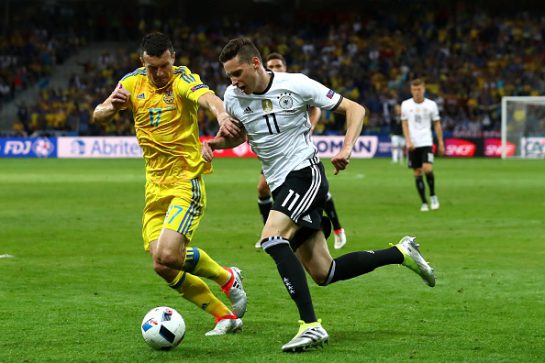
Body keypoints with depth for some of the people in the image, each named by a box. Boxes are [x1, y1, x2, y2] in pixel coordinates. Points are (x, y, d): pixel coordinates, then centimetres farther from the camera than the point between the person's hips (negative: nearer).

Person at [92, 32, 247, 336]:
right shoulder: (133, 82, 5)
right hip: (155, 186, 6)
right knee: (164, 267, 0)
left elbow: (208, 98, -33)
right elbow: (98, 116, 4)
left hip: (186, 182, -6)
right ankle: (225, 316, 13)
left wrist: (222, 115, -57)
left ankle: (228, 278, 4)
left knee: (169, 256, -23)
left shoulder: (182, 80, -12)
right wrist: (112, 107, -21)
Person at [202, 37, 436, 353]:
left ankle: (311, 325, -30)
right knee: (324, 274, 5)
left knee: (272, 240, -29)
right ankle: (402, 253, 23)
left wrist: (347, 149, -19)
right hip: (281, 185, 7)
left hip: (305, 173, -7)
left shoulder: (296, 85, -10)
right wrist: (214, 143, 0)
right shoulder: (233, 98, 4)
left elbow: (355, 109, -4)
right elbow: (236, 136, 23)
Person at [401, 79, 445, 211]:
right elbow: (405, 124, 5)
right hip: (413, 144, 1)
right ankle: (424, 203, 8)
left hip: (426, 142, -1)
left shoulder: (431, 105, 2)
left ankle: (433, 195, 2)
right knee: (417, 173, 1)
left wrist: (441, 143, 6)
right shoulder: (406, 105, 3)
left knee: (427, 168, -19)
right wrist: (408, 141, -8)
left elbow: (437, 124, 8)